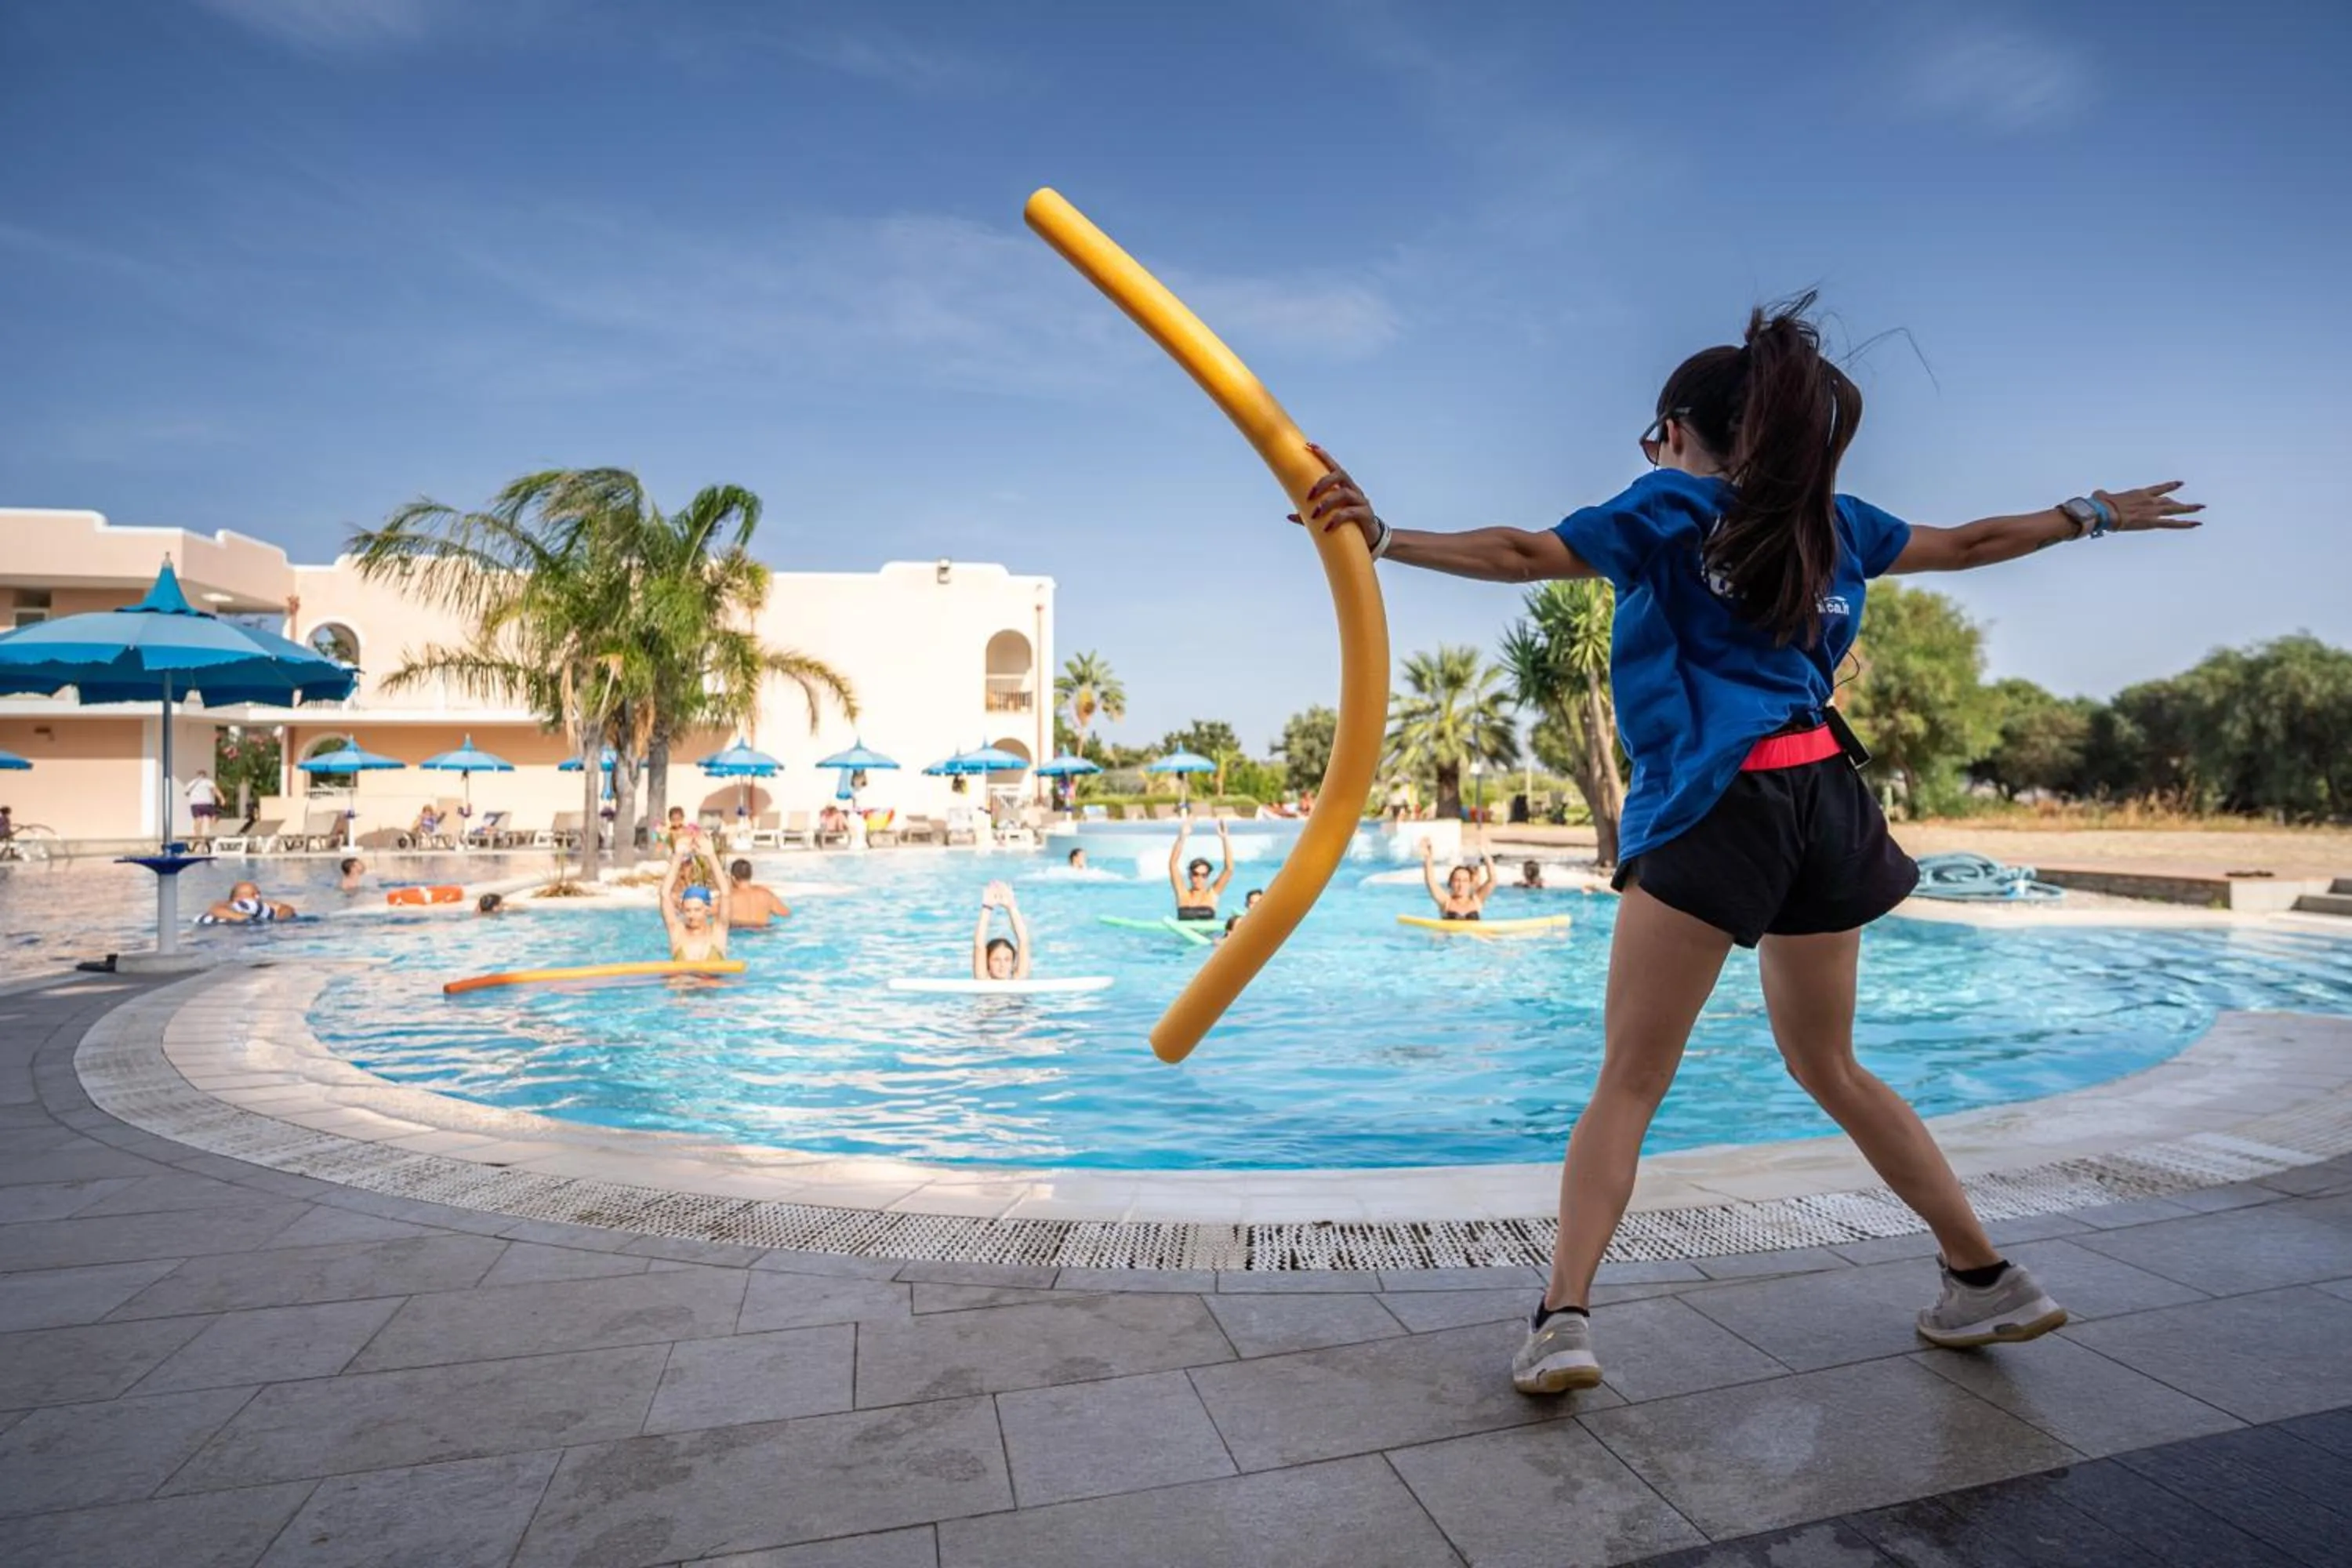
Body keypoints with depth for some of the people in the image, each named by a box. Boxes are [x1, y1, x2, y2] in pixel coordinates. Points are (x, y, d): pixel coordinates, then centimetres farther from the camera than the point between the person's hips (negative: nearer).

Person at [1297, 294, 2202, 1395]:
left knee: (1628, 1084, -4)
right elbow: (1966, 544, 32)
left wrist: (1384, 539, -5)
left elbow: (1523, 555, -6)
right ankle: (1986, 1278, 32)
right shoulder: (1828, 518, 19)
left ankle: (1563, 1318, -11)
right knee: (1828, 1065, 23)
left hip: (1720, 800, -6)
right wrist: (2092, 515, 49)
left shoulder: (1673, 505, 4)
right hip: (1825, 795, 6)